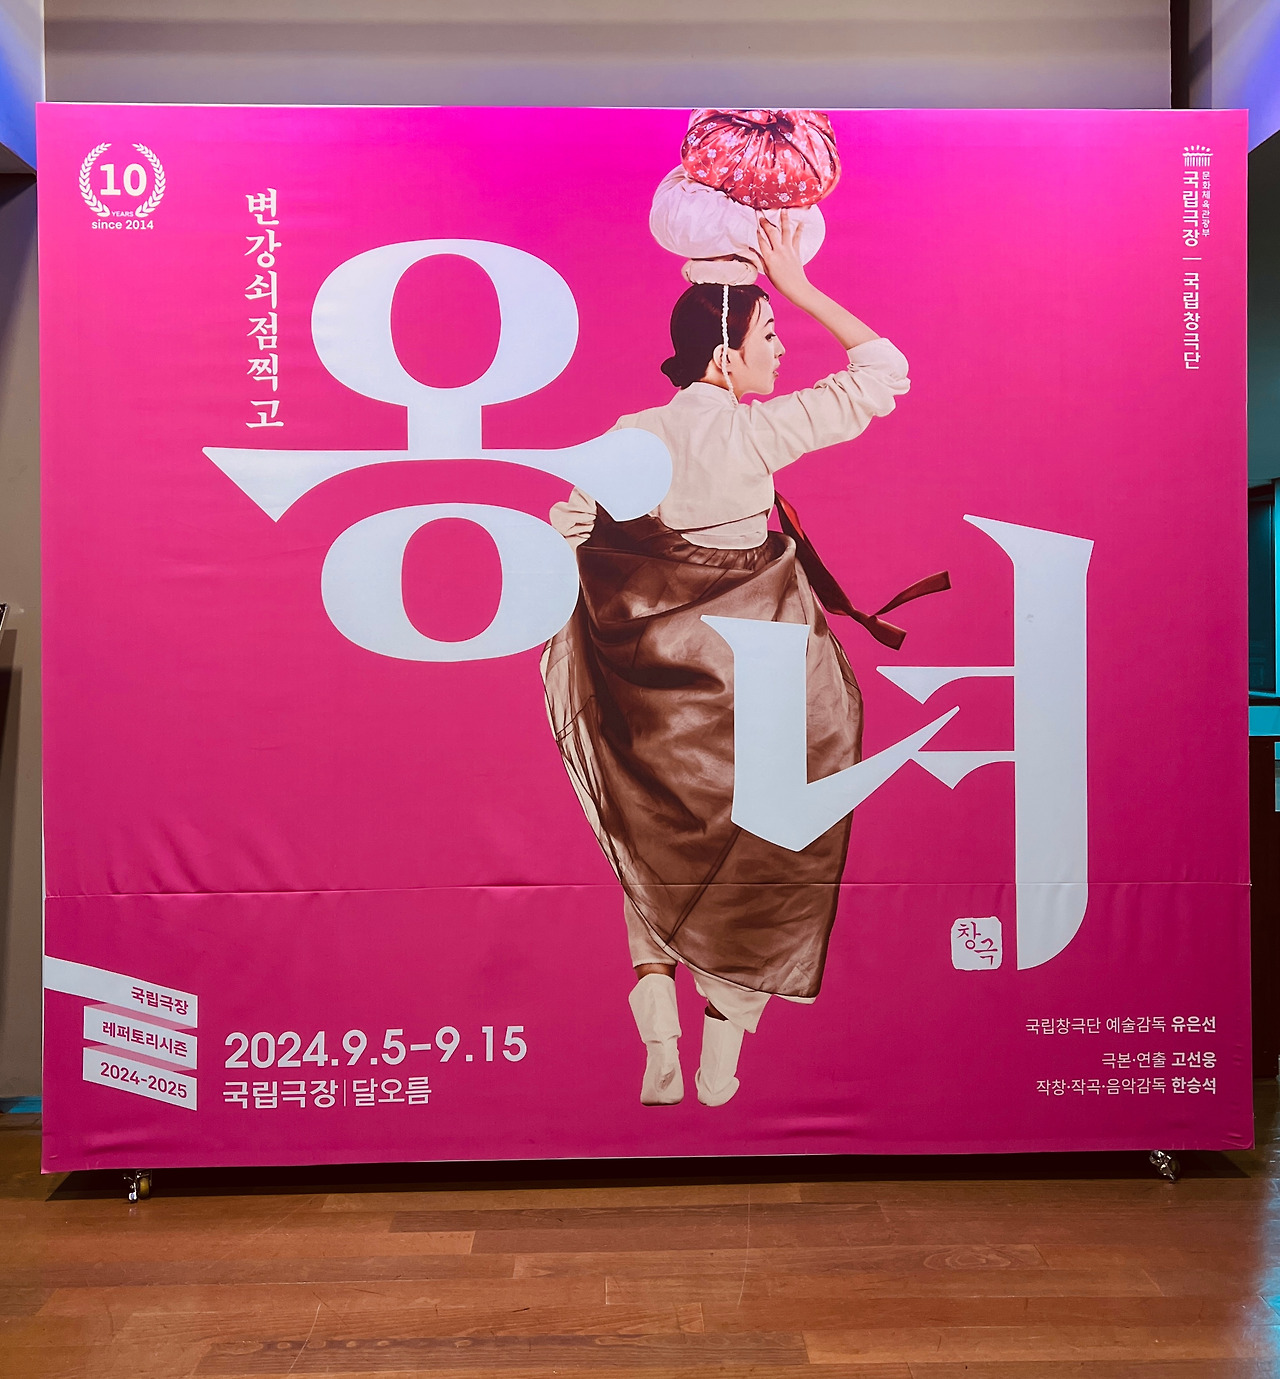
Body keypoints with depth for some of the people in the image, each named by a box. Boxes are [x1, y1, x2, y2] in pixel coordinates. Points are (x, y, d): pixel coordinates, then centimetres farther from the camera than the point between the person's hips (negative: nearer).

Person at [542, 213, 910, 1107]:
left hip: (648, 691, 4)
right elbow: (885, 372, -7)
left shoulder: (631, 436, 0)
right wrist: (800, 286, 0)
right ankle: (720, 1066, 23)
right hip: (749, 691, -4)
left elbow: (564, 536, 2)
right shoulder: (756, 431, -13)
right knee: (748, 863, 15)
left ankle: (658, 1058, 20)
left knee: (655, 857, 20)